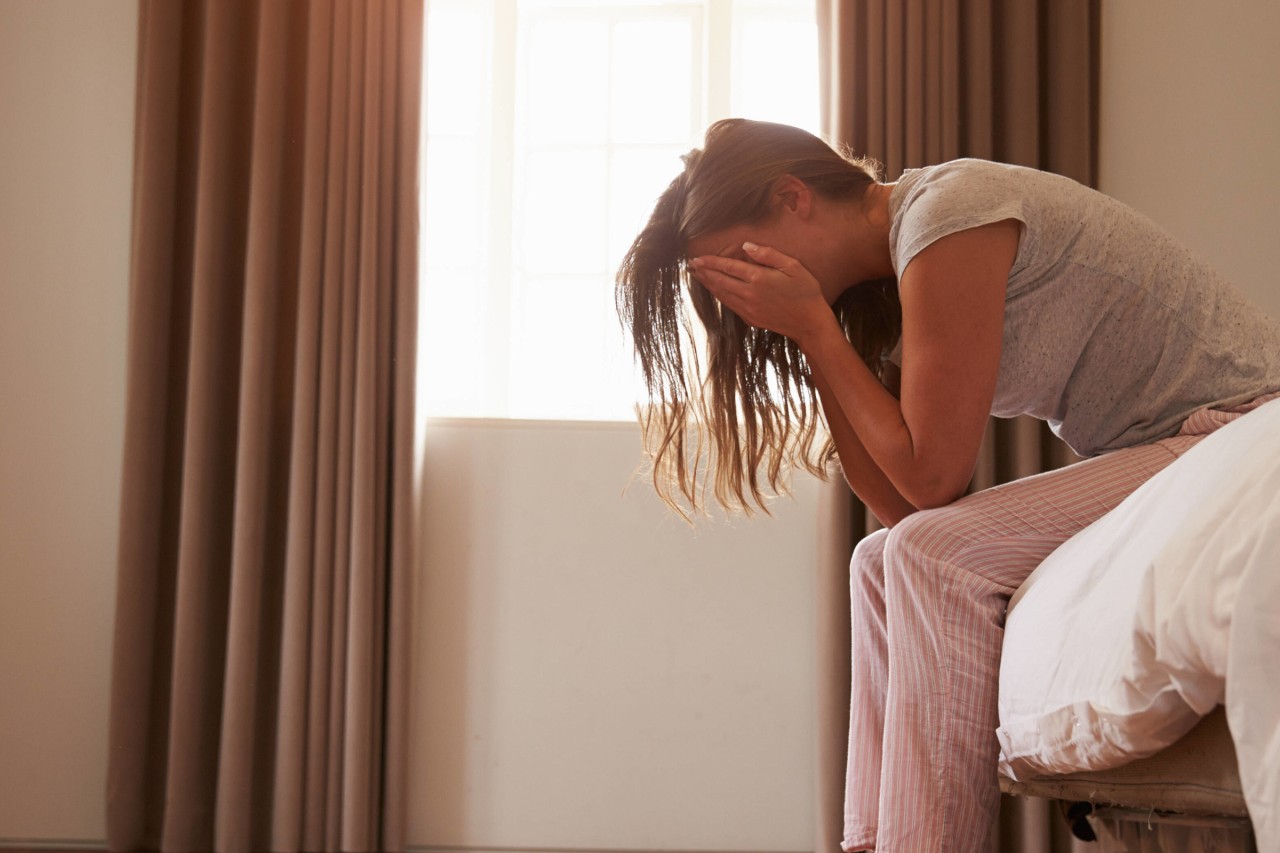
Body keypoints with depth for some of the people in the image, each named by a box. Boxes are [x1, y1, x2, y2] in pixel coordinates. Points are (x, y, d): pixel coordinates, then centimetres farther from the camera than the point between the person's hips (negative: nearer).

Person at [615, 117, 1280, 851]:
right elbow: (898, 504, 4)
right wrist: (815, 338, 1)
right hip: (1163, 454, 10)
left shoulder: (948, 218, -16)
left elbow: (930, 474, -17)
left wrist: (812, 325, -10)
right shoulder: (882, 281, 11)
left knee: (941, 555, -21)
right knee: (888, 562, 5)